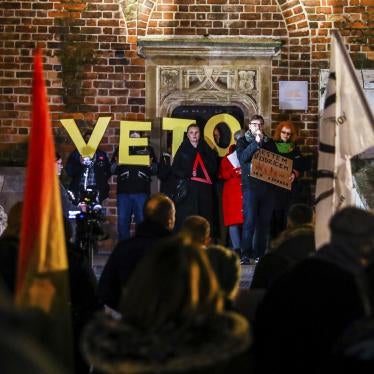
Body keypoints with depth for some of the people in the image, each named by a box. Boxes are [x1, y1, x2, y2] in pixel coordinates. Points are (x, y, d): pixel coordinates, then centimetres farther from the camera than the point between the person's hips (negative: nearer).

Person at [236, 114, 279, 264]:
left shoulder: (269, 142, 16)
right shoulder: (243, 141, 8)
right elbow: (242, 157, -11)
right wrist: (256, 142, -16)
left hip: (268, 186, 3)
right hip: (251, 185, -3)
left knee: (264, 222, 2)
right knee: (249, 221, -10)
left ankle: (259, 253, 8)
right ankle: (245, 254, -8)